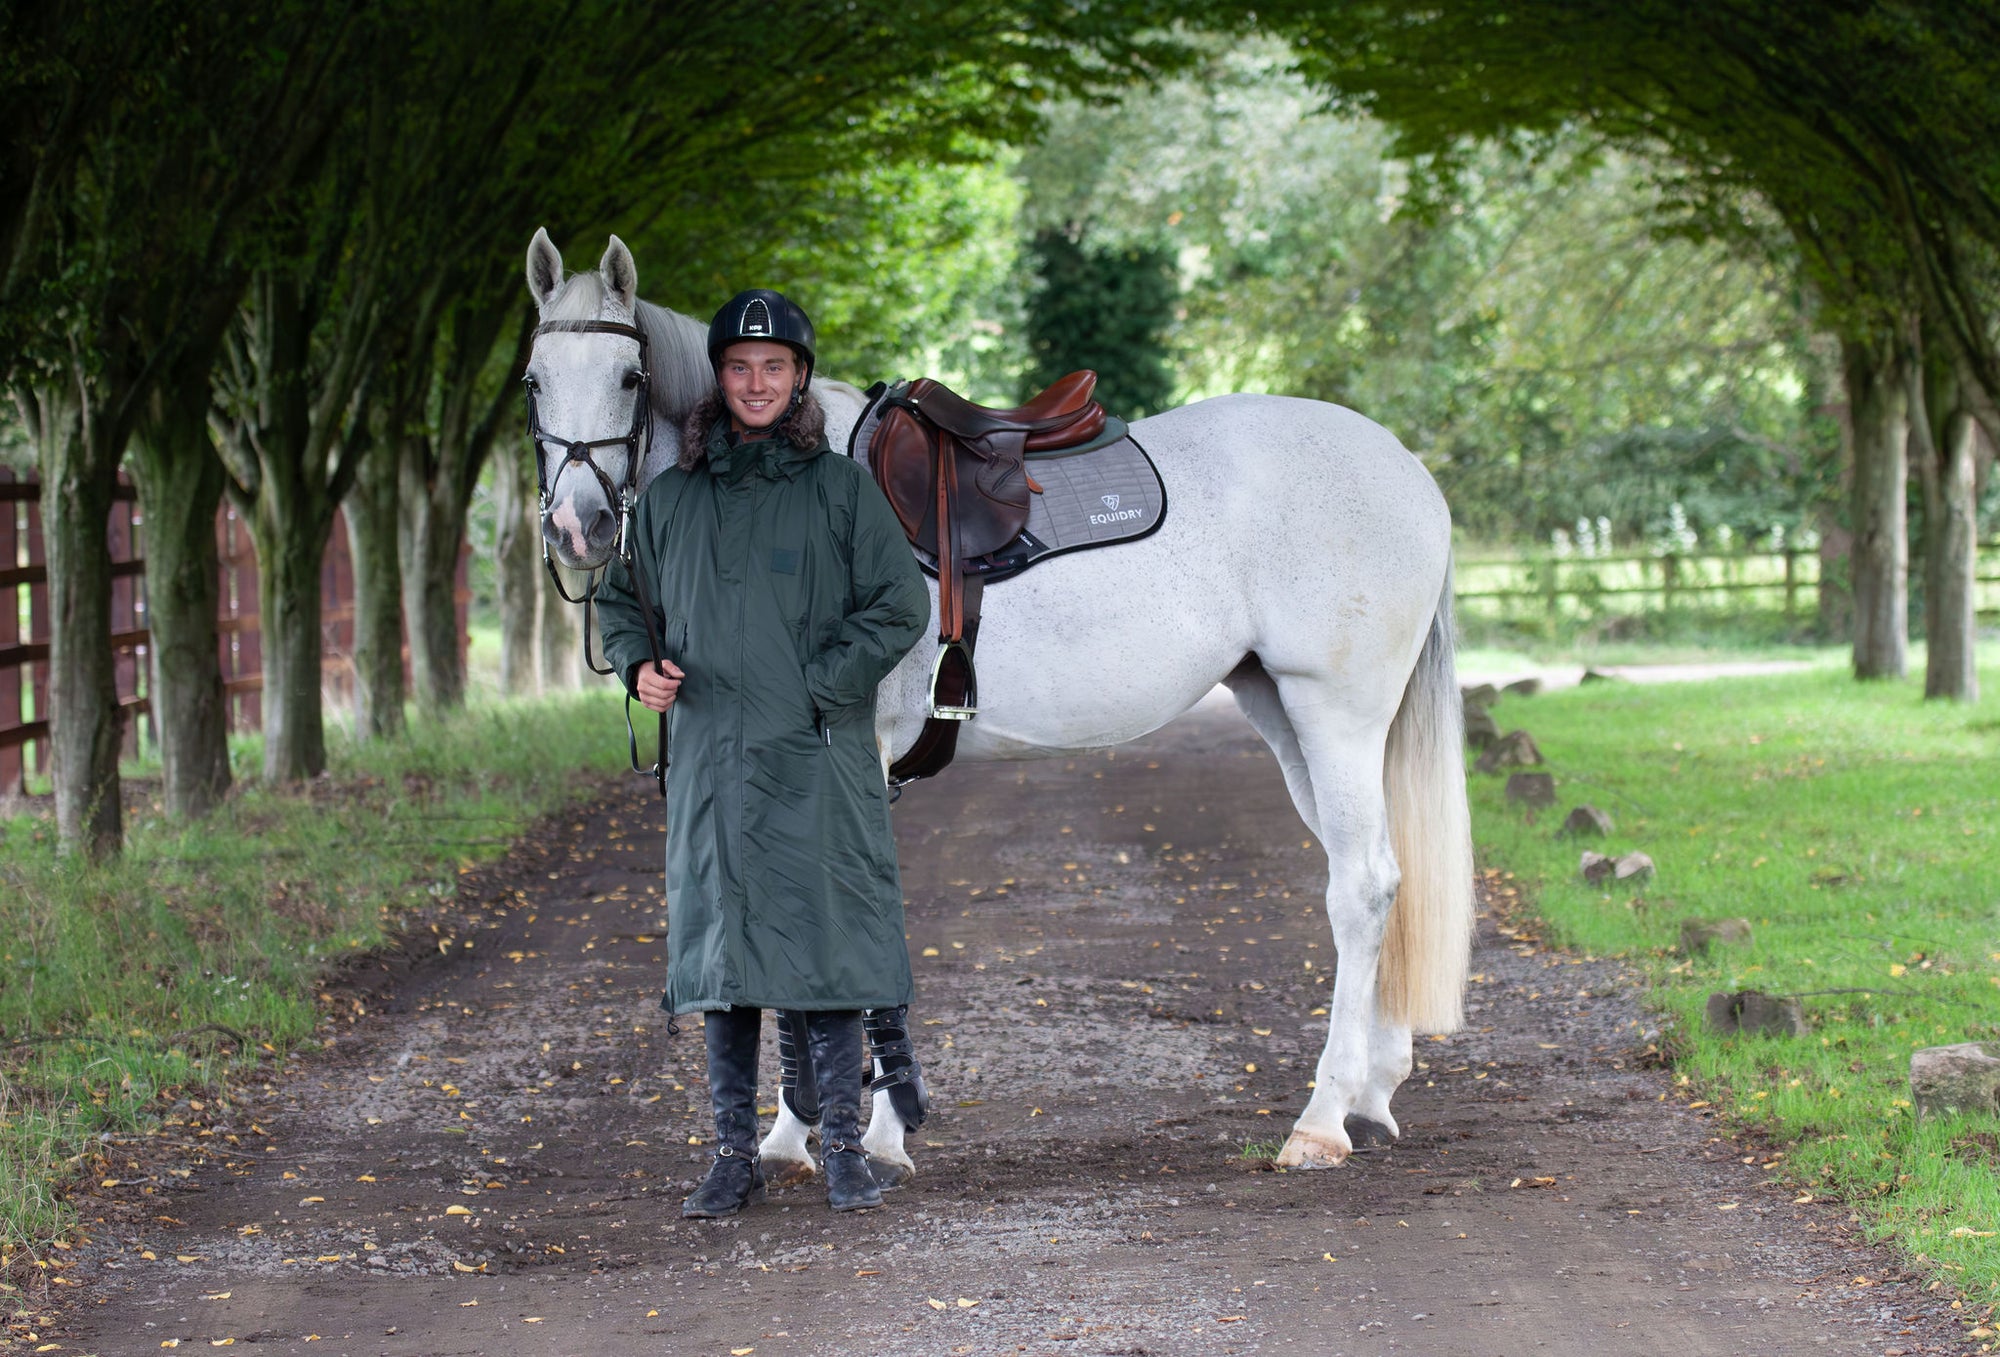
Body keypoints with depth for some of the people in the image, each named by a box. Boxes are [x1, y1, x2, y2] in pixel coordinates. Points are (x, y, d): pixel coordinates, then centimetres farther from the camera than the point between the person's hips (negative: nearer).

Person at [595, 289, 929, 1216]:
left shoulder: (840, 489, 2)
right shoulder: (671, 498, 10)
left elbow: (900, 606, -1)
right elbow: (622, 596, 22)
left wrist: (821, 684, -10)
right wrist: (638, 664, 2)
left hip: (820, 764, -3)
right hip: (710, 763, 3)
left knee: (828, 949, -1)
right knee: (719, 956, 5)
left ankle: (843, 1150, 8)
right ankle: (734, 1158, 13)